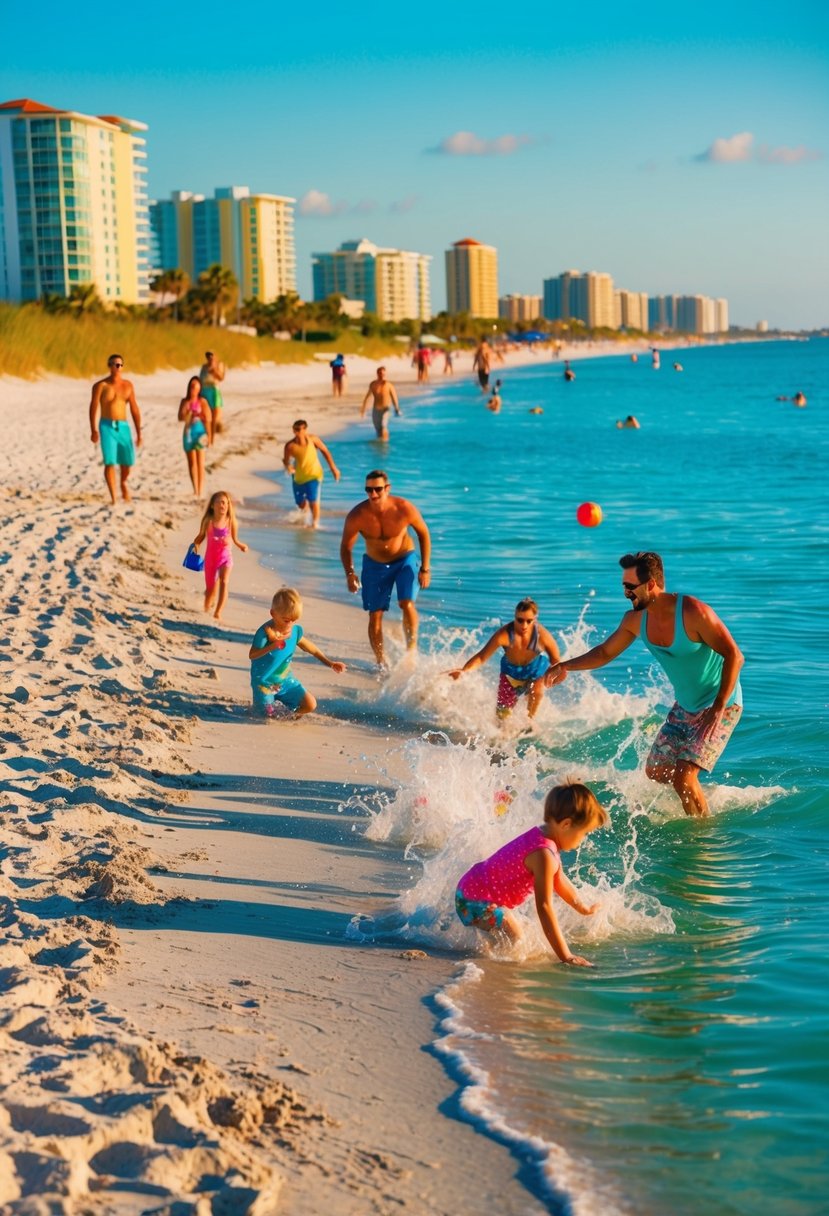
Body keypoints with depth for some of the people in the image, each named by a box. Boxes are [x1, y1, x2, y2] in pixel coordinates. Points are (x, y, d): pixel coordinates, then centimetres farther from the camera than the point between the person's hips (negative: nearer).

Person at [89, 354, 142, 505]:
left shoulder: (128, 385, 8)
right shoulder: (101, 385, -3)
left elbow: (134, 410, 10)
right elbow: (93, 407, -9)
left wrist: (139, 433, 7)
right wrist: (93, 430, -20)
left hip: (123, 426, 3)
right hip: (107, 426, -3)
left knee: (128, 461, -1)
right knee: (110, 462, -11)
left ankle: (123, 482, 33)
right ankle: (113, 497, -7)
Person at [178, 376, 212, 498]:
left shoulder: (202, 401, -2)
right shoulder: (185, 401, 7)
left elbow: (207, 419, -3)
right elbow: (180, 417, -1)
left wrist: (208, 435, -7)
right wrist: (189, 413, -17)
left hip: (200, 431, -3)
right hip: (188, 432, 3)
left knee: (200, 463, -5)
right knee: (191, 463, 5)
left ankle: (200, 490, -4)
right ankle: (195, 490, 8)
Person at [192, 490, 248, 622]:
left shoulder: (230, 522, -8)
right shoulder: (208, 521, -10)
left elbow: (235, 539, 4)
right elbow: (201, 536, 3)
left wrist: (242, 546, -13)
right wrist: (195, 544, -16)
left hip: (226, 557, -1)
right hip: (211, 557, 1)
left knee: (224, 582, -25)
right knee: (211, 588, 12)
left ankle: (218, 613, -23)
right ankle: (206, 610, 40)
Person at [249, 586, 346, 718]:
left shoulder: (295, 631, -5)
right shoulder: (265, 632, -24)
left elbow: (310, 648, 10)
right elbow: (252, 655, -26)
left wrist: (330, 663, 7)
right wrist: (271, 647, -40)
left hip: (285, 680, 5)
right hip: (263, 682, -5)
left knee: (310, 705, -4)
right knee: (268, 716, -3)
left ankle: (293, 715, 28)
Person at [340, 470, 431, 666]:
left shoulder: (405, 509, -25)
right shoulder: (357, 516, -24)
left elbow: (423, 534, -7)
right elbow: (346, 547, -8)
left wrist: (425, 568, -8)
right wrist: (350, 573, -21)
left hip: (405, 559, -1)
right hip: (375, 564, 1)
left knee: (407, 604, -21)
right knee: (375, 615, 1)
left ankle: (412, 650, -5)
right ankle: (381, 661, 15)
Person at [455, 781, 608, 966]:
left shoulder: (540, 836, 6)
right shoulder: (544, 855, -28)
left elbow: (559, 880, 25)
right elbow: (544, 907, -31)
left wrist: (584, 909, 39)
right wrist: (565, 956, -30)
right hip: (475, 900, -11)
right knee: (515, 939, -24)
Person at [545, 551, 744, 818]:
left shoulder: (693, 613, -27)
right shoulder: (636, 620, -5)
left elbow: (734, 656, -25)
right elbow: (605, 652, 11)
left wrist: (718, 708, -30)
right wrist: (566, 666, -5)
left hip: (721, 706, -8)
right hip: (685, 706, 8)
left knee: (683, 778, -17)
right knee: (655, 772, 12)